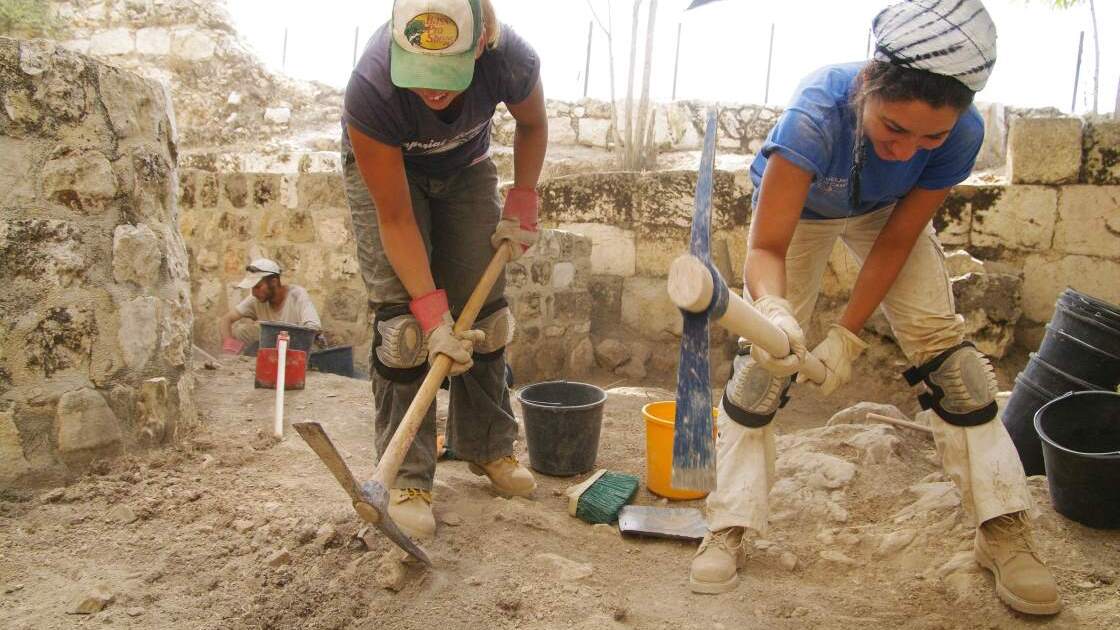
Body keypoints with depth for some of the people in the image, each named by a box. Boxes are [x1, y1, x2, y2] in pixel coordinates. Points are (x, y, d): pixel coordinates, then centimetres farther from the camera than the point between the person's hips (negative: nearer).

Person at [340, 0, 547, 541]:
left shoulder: (512, 60, -34)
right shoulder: (370, 91, -41)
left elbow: (532, 126, -7)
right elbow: (395, 220, -31)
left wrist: (521, 207, -9)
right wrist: (433, 315, -33)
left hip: (465, 167, 3)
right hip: (383, 168, -3)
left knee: (482, 310, 0)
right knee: (400, 319, -14)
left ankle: (487, 448, 17)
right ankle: (407, 477, -6)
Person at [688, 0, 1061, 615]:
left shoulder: (963, 134, -34)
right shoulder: (816, 117, -43)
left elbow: (895, 244, -22)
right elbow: (766, 247, -40)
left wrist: (847, 336, -27)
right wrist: (772, 310, -61)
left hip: (885, 214, 2)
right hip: (796, 207, -2)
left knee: (941, 340, -9)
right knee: (768, 355, -11)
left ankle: (1005, 530, 1)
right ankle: (730, 527, -1)